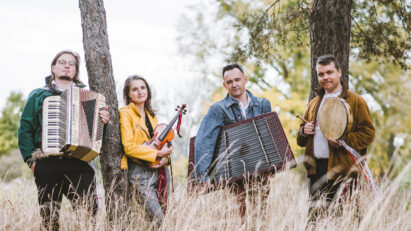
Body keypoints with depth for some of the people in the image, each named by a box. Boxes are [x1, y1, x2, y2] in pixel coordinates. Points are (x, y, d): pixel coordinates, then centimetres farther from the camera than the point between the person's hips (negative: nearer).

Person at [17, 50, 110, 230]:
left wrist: (103, 121, -3)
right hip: (48, 163, 0)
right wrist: (31, 159, -3)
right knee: (49, 216, -2)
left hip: (79, 162, 0)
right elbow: (25, 129, 9)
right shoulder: (38, 96, 16)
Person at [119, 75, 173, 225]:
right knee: (158, 218, -14)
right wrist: (157, 153, -17)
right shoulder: (126, 113, -3)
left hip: (159, 169, 7)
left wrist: (165, 156, -1)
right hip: (141, 171, -7)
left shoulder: (151, 115, 18)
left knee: (165, 212, 6)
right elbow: (129, 147, -12)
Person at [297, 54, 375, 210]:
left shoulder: (356, 101, 2)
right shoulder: (314, 103, 21)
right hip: (316, 169, 6)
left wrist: (345, 141, -20)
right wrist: (304, 132, 5)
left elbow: (368, 133, -5)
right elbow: (301, 140, 29)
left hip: (342, 169, -6)